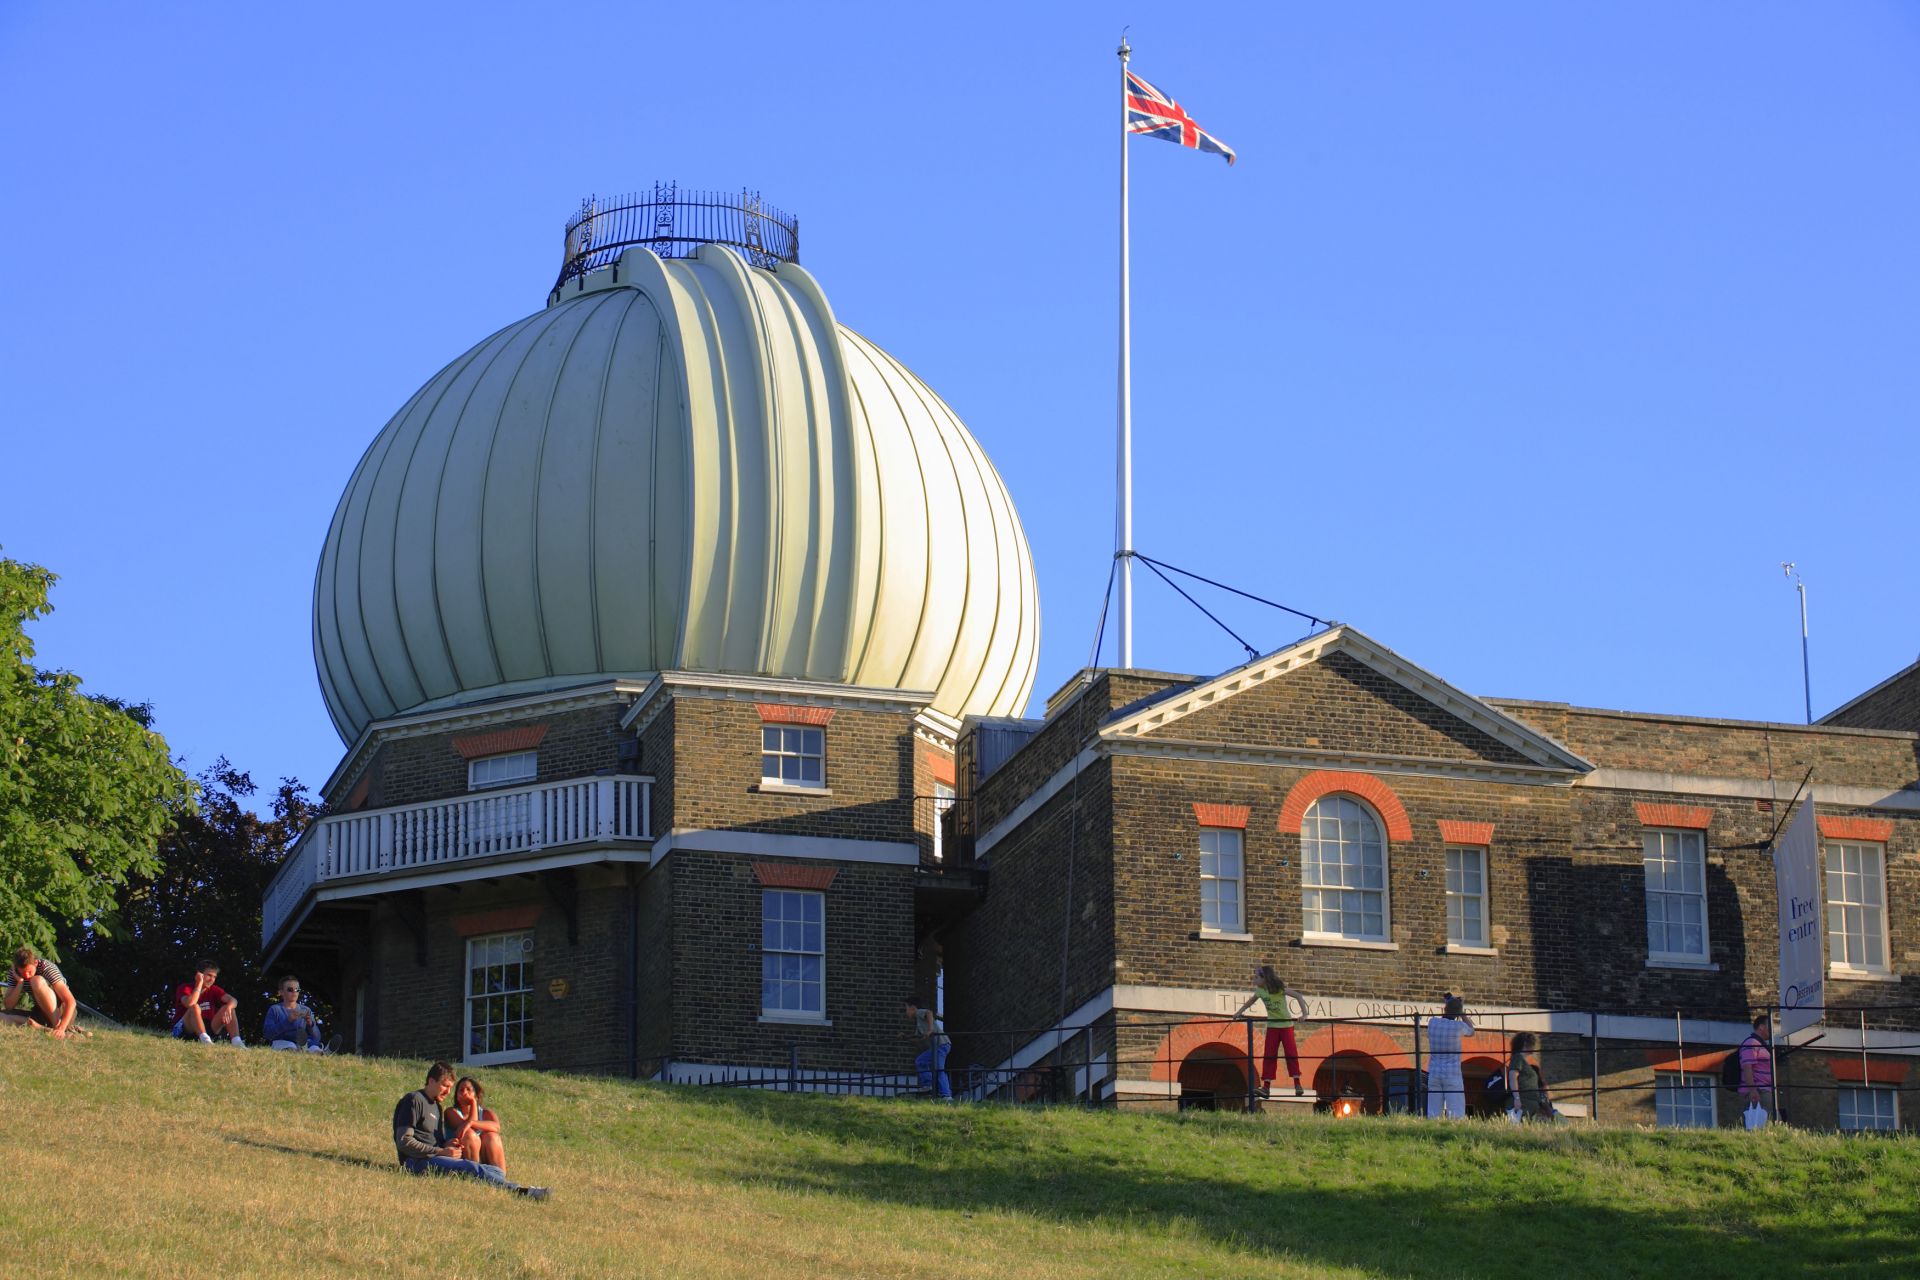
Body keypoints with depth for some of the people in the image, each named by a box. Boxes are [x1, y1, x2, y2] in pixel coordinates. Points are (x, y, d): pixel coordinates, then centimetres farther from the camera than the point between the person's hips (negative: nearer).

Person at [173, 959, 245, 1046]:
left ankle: (237, 1042, -28)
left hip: (206, 1027, 5)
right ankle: (205, 1039, -48)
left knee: (227, 1008, -11)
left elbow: (233, 1001, -7)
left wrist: (228, 1007, -31)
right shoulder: (185, 988, -10)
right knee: (195, 1007, -31)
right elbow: (190, 1004, -32)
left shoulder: (213, 989, 5)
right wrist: (199, 984, -22)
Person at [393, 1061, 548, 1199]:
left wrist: (446, 1145, 2)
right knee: (471, 1168, -31)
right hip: (417, 1161, -9)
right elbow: (404, 1142, -12)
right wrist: (441, 1152, -14)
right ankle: (520, 1191, -46)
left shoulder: (436, 1106, 27)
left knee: (496, 1170, -9)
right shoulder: (414, 1101, -3)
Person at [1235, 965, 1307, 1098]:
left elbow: (1298, 996, -20)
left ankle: (1297, 1085, -3)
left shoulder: (1279, 988, -19)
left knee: (1291, 1054, -7)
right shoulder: (1260, 991, -2)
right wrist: (1239, 1012, 17)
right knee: (1269, 1056, -2)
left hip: (1286, 1024, -4)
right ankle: (1266, 1086, -4)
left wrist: (1304, 1013, -28)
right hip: (1272, 1026, 4)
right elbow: (1251, 1001, 18)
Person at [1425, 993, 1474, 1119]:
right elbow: (1471, 1031, 11)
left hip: (1434, 1073, 3)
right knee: (1456, 1114, -4)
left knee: (1433, 1114, 3)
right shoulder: (1459, 1026, -9)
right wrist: (1462, 1015, 12)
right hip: (1452, 1074, -3)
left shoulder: (1432, 1023, 0)